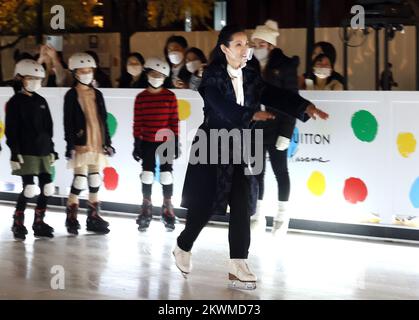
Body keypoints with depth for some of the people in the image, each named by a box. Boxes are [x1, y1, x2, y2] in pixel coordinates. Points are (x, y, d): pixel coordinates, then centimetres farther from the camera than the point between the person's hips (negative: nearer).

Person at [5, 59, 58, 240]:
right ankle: (18, 224, 4)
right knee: (29, 188, -10)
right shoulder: (15, 102, -5)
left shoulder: (41, 101, 13)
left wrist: (51, 150, 15)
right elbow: (11, 131, -8)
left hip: (43, 152, 6)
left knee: (47, 188, 4)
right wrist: (15, 153, -14)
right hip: (26, 153, -6)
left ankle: (39, 223, 16)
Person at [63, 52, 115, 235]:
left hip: (98, 144, 6)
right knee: (80, 180, -9)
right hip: (81, 144, -6)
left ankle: (93, 217, 15)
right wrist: (70, 145, -11)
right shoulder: (72, 95, -2)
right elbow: (68, 122, -6)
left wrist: (107, 142, 14)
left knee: (95, 181, 8)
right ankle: (71, 218, -2)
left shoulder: (97, 94, 14)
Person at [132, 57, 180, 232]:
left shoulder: (170, 96, -1)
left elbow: (174, 121, 0)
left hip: (166, 142, 0)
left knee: (166, 175, 2)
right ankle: (146, 211, 17)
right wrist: (137, 143, -2)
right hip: (147, 143, 0)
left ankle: (168, 210, 13)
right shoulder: (141, 97, -1)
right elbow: (137, 123, 0)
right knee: (147, 175, 5)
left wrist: (176, 142, -3)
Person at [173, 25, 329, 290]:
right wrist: (253, 115, -21)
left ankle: (237, 266, 0)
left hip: (237, 149, 5)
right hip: (211, 148, -5)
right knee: (204, 206, 1)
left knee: (242, 206, -3)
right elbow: (223, 108, -23)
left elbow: (277, 96, -7)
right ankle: (182, 248, 27)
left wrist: (306, 107, -21)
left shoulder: (251, 78, 5)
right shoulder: (212, 77, -10)